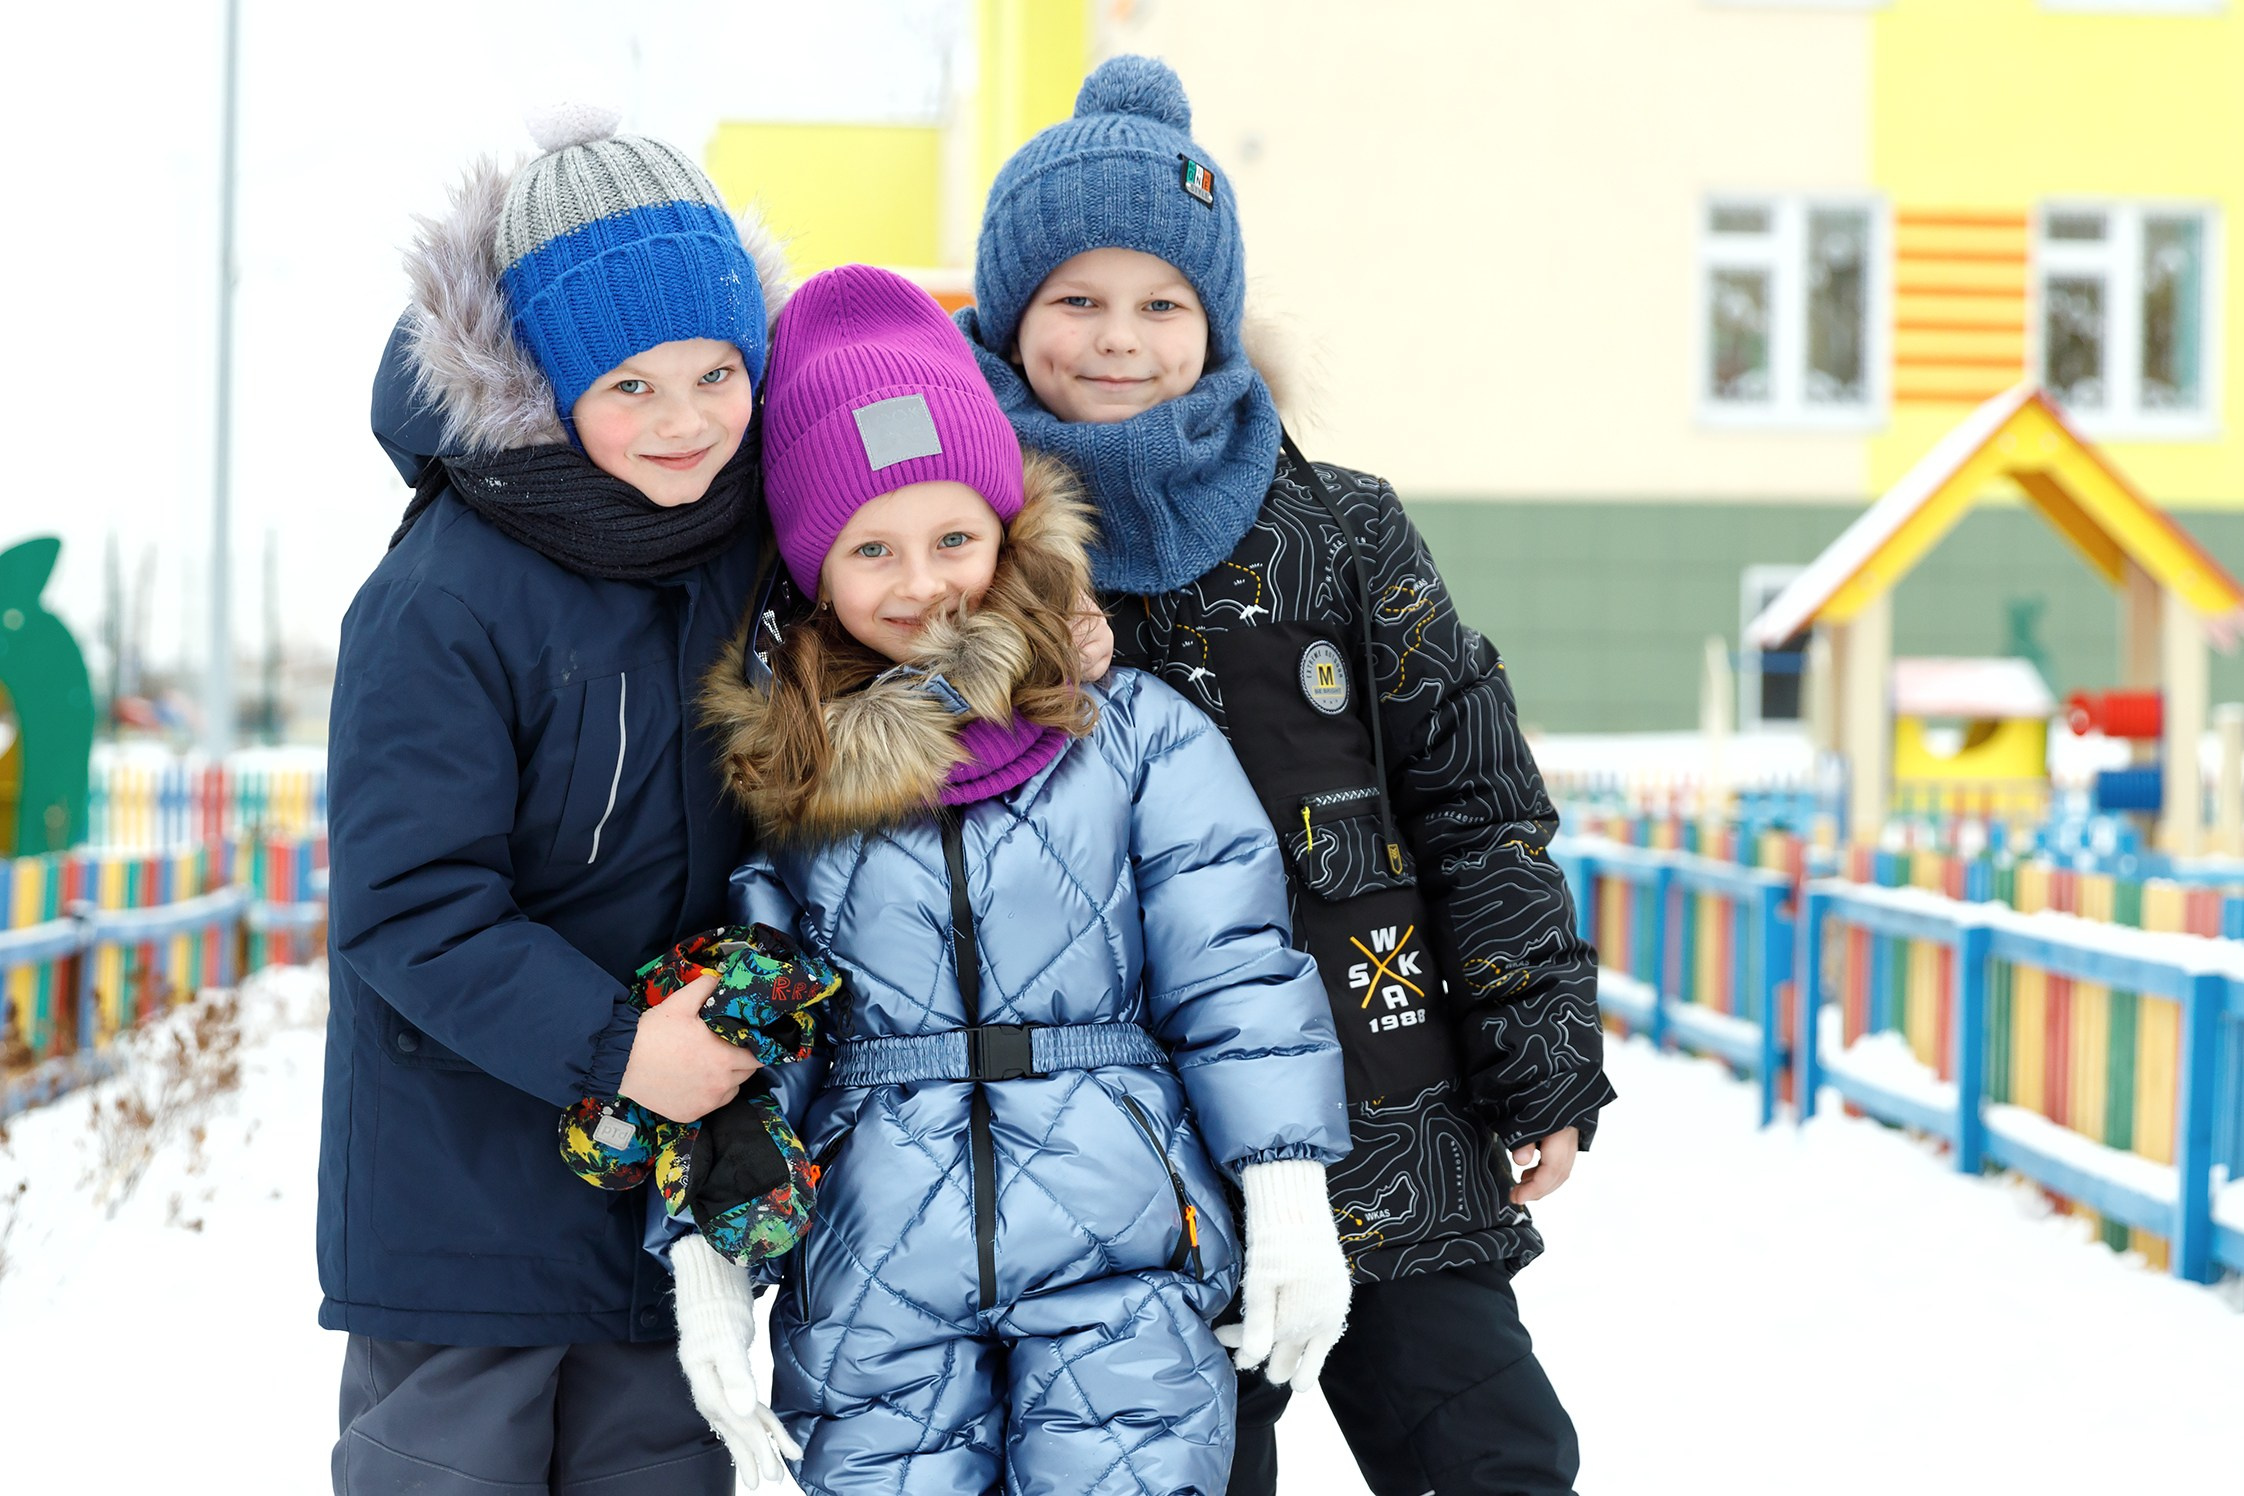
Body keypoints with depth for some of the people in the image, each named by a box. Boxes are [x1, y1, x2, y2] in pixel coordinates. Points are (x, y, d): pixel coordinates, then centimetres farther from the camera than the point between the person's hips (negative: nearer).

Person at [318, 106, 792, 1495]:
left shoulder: (751, 542, 0)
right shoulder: (444, 601, -18)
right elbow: (405, 903, -19)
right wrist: (609, 1045, -24)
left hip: (677, 1169, 5)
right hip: (462, 1186, -5)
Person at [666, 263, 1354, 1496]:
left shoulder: (1134, 734, 2)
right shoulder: (776, 773, 6)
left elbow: (1237, 975, 0)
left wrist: (1289, 1197, -5)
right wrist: (708, 1250, 2)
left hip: (1119, 1258, -1)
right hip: (871, 1289, 2)